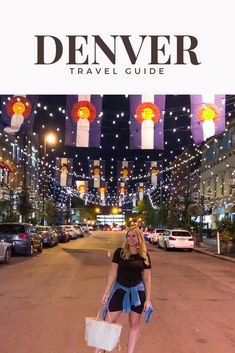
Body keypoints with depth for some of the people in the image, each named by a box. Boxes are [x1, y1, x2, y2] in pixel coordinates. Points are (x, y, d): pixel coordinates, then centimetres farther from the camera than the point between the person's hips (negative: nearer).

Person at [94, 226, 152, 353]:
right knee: (110, 321, 4)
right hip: (119, 289, 0)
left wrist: (148, 298, -1)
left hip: (137, 291, 1)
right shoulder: (119, 252, -7)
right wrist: (106, 292, -1)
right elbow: (113, 273, -2)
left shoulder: (144, 256, -5)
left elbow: (147, 278, 1)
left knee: (134, 324, 10)